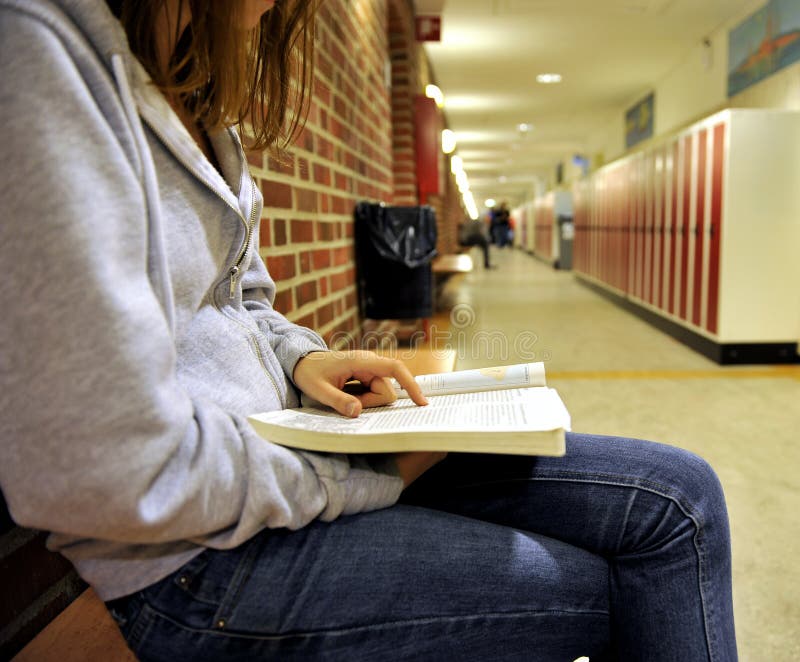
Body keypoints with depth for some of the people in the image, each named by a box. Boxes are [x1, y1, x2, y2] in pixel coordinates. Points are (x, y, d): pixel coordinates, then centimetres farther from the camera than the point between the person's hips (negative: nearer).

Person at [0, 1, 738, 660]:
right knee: (616, 596, -3)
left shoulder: (184, 94, 11)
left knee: (677, 495, 0)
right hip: (198, 556, -7)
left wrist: (302, 358, -3)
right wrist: (372, 483, -13)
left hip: (276, 450, 8)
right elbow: (109, 470, -26)